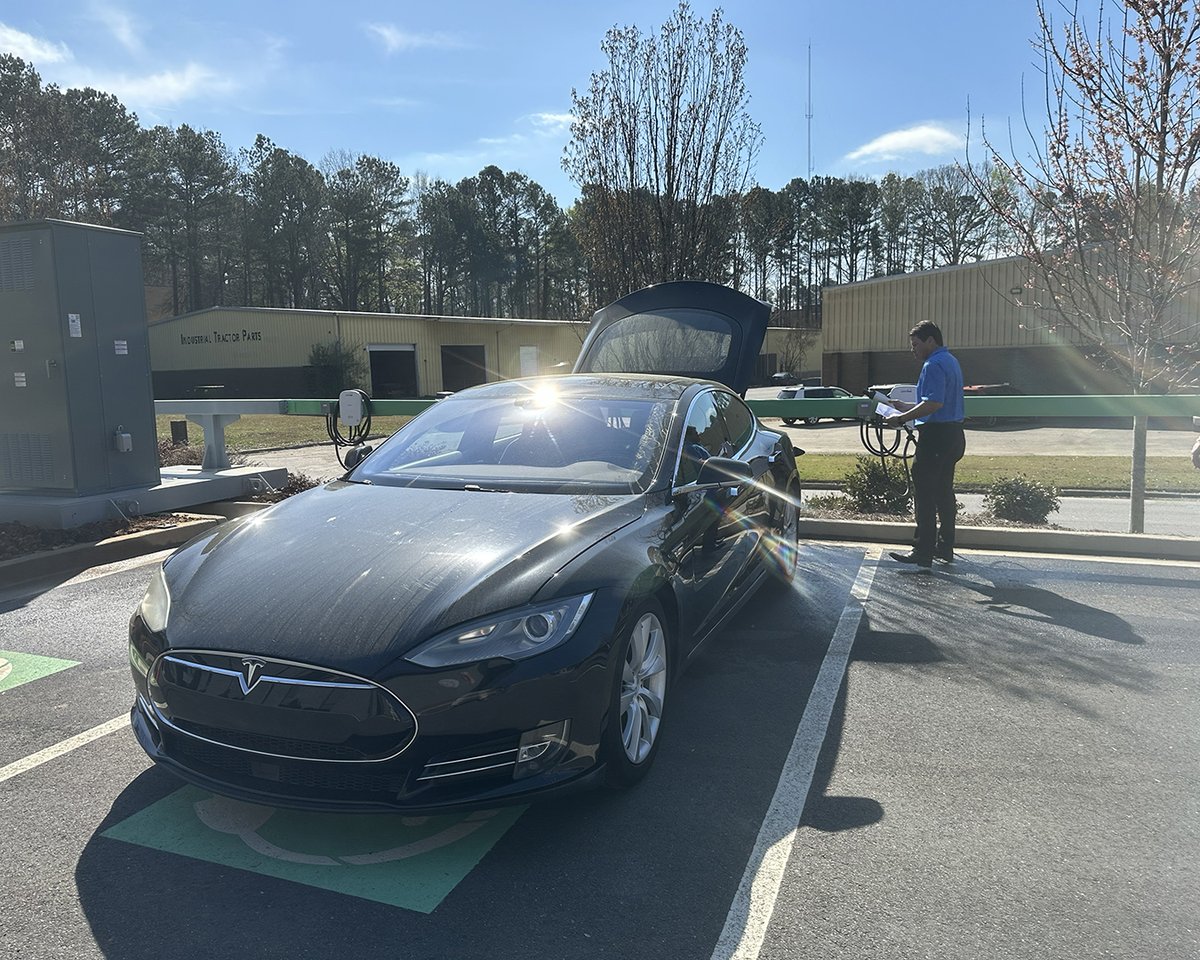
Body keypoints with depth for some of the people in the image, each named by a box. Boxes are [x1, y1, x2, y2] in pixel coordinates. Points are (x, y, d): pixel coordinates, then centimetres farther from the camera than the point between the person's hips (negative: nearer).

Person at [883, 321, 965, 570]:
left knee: (924, 496, -7)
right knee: (944, 493, 15)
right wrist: (905, 407, 22)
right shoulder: (950, 361, 18)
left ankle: (923, 552, -5)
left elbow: (934, 404, -25)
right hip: (952, 435, 11)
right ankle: (944, 549, 22)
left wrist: (901, 419, -20)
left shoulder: (934, 365, -15)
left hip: (935, 436, -11)